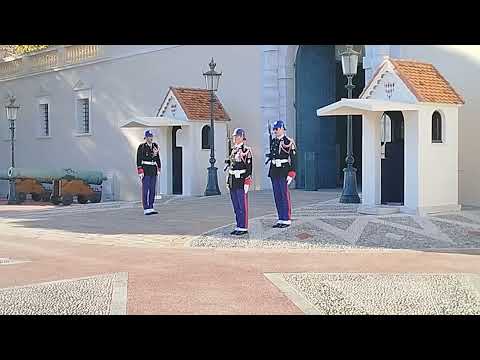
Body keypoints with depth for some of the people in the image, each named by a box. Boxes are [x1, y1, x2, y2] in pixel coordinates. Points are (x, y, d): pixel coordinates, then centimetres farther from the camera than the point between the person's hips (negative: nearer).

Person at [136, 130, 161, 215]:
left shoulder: (155, 146, 10)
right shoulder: (141, 147, -7)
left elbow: (158, 158, 15)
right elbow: (139, 160, -9)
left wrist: (159, 169, 11)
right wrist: (140, 172, -15)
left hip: (153, 170, 6)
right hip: (145, 169, -6)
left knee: (152, 190, 7)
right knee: (145, 190, -6)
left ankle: (151, 208, 12)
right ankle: (146, 209, -5)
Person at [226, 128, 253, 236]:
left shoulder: (246, 150, -8)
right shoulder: (233, 150, 15)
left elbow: (249, 167, -12)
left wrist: (247, 183, -16)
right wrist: (228, 181, 17)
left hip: (241, 182, -8)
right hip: (233, 182, 8)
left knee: (242, 206, -3)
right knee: (236, 207, 11)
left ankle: (244, 228, 2)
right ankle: (239, 226, 17)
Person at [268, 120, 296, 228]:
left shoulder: (288, 142, -8)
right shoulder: (273, 142, 13)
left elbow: (293, 159, -11)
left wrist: (291, 174, -16)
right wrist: (271, 173, 17)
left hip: (284, 172, -7)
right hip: (274, 172, 7)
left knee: (285, 196, -4)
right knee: (277, 196, 8)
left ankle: (287, 220, 1)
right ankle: (281, 219, 14)